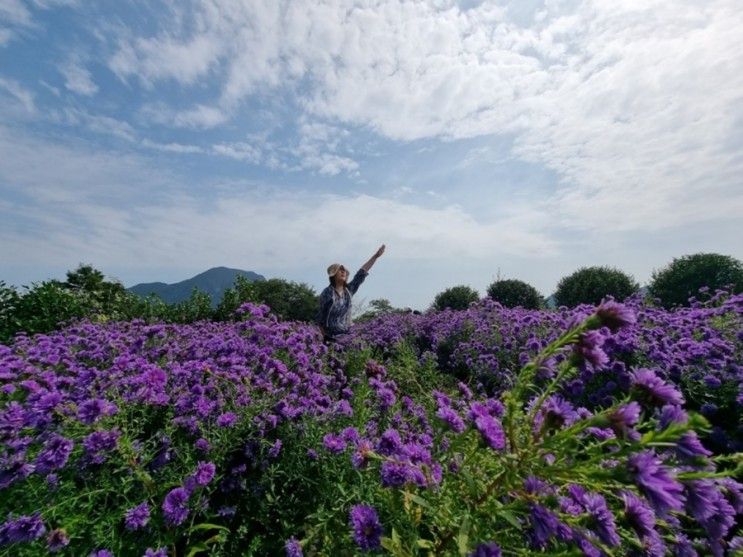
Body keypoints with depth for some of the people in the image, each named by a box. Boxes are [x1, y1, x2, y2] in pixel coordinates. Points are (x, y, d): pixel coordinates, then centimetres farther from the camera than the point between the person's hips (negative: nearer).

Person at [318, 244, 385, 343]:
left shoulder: (348, 290, 1)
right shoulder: (327, 294, -12)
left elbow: (361, 273, 1)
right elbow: (321, 318, -7)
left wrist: (376, 256, 1)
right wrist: (325, 337, -8)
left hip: (347, 334, 5)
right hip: (331, 337, -4)